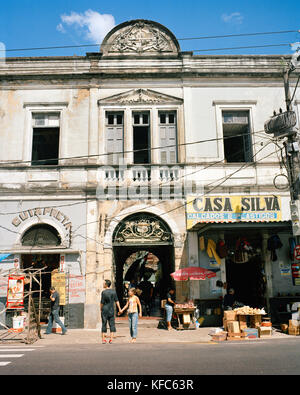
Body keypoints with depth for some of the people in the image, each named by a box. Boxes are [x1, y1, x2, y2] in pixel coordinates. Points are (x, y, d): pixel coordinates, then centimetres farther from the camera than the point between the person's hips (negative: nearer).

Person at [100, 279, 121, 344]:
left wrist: (100, 309, 7)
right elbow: (116, 301, 4)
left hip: (104, 310, -2)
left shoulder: (103, 292, -9)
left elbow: (102, 302, -8)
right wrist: (119, 308, 10)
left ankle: (103, 339, 8)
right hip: (111, 310, 3)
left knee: (104, 324, 5)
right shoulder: (113, 291, 2)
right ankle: (111, 339, 4)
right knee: (112, 324, 6)